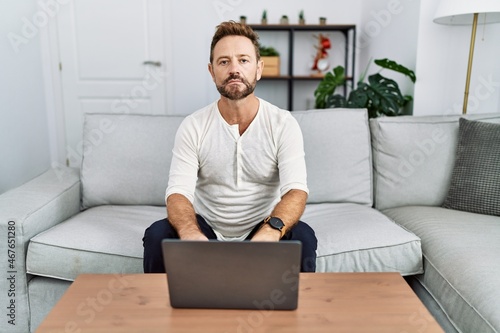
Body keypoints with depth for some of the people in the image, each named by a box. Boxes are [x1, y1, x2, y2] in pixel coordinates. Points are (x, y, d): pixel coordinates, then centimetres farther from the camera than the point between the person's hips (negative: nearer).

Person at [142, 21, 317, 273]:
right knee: (157, 236, -27)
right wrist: (191, 234, -39)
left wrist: (271, 231, -41)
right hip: (206, 230, 1)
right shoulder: (192, 127, -6)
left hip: (261, 231, 0)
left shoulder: (283, 124, -8)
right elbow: (177, 192, -15)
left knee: (302, 237, -30)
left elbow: (296, 189, -19)